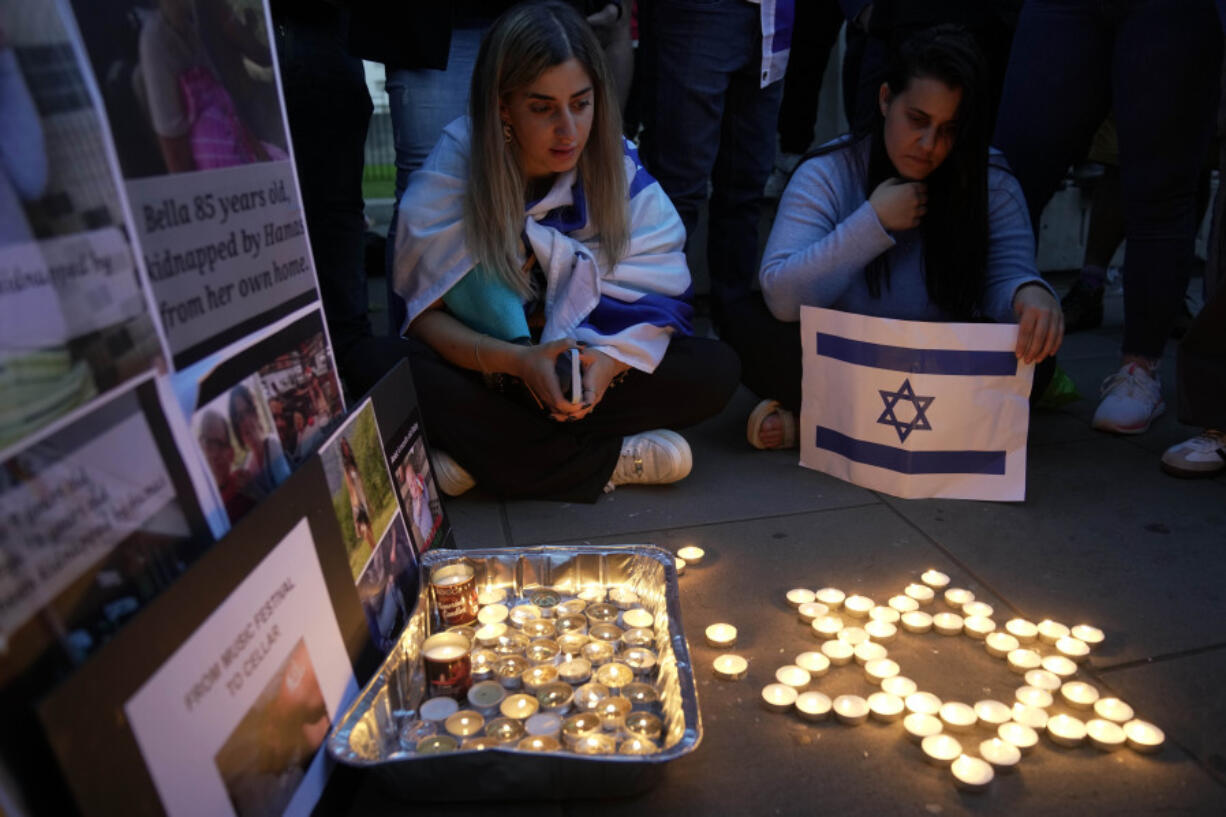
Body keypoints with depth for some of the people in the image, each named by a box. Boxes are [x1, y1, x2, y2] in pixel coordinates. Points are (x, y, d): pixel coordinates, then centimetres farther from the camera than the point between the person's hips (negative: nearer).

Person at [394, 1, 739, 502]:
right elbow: (424, 313, -15)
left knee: (715, 370, -21)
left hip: (593, 361, 2)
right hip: (489, 365, -1)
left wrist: (611, 359, -31)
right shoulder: (455, 167, -14)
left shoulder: (617, 167, -8)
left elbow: (660, 296, -10)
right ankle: (610, 459, -24)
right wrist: (517, 361, -32)